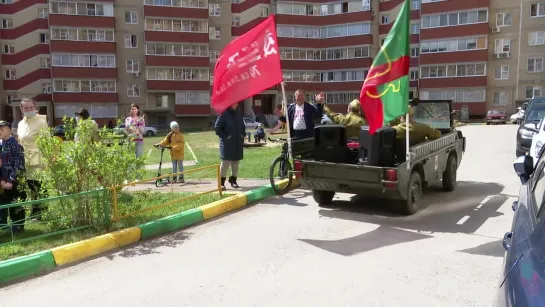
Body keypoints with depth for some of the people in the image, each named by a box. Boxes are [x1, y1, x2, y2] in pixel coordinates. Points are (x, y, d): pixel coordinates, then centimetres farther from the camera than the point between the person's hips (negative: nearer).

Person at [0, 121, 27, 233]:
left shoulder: (16, 145, -12)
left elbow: (19, 166, -16)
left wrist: (11, 181, -16)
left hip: (16, 182, -6)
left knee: (17, 206, 3)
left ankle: (18, 227, 16)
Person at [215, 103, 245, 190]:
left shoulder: (238, 114, 11)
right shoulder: (224, 115, -9)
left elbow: (243, 126, 24)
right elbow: (217, 127, -9)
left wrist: (243, 134, 8)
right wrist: (225, 136, -13)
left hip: (238, 143, 6)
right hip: (227, 143, -6)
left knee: (236, 162, 10)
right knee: (225, 162, -9)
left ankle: (233, 180, 21)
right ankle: (221, 182, -1)